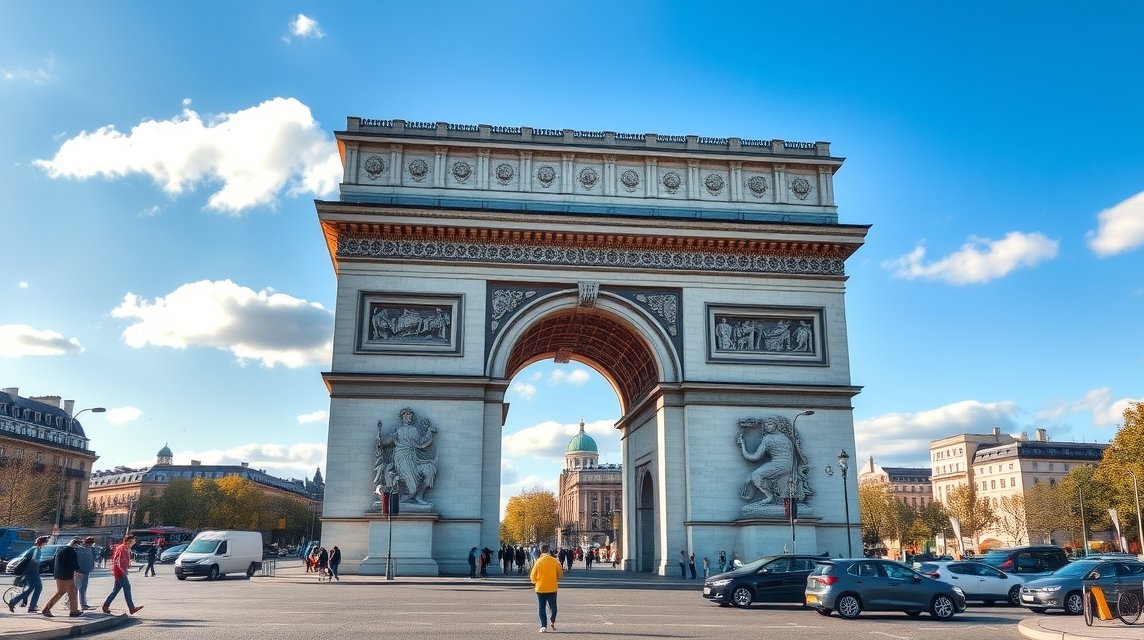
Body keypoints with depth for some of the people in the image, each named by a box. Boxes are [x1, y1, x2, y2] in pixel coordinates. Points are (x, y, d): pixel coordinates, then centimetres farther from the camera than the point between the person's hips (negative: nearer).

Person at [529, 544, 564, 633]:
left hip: (540, 588, -1)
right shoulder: (555, 561, -5)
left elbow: (533, 576, -4)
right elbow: (560, 574, 3)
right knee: (553, 606, 15)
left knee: (541, 608, 7)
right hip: (552, 588, 1)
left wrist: (535, 581, 17)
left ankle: (543, 626, 0)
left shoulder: (538, 561, -8)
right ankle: (552, 621, -4)